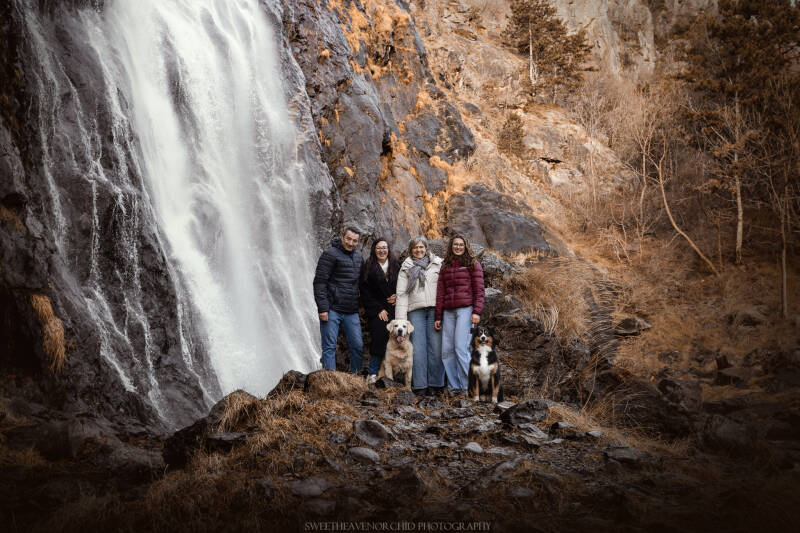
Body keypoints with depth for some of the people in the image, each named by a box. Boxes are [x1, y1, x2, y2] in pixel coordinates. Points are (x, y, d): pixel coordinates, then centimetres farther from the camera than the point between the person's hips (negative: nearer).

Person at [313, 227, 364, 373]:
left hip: (351, 312, 6)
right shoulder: (330, 254, -7)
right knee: (329, 347, -3)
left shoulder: (358, 257, 15)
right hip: (332, 310, -6)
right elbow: (319, 282, -11)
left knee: (358, 346, 5)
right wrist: (322, 308, -17)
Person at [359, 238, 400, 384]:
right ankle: (373, 374, -4)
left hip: (394, 310, 2)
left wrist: (398, 297, -4)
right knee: (378, 340, -12)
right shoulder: (368, 268, 4)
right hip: (377, 312, -2)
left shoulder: (396, 266, 13)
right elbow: (365, 293, -1)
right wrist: (378, 310, -8)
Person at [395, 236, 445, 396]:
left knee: (436, 347, -3)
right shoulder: (406, 268, 12)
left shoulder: (438, 264, 11)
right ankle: (420, 384, 2)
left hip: (435, 309, 0)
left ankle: (434, 384, 4)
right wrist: (401, 318, -3)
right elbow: (401, 293, 5)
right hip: (415, 311, 0)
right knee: (418, 348, -2)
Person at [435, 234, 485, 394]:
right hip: (448, 312, 5)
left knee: (461, 348, -14)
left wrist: (477, 311, -11)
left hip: (466, 309, -5)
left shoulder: (473, 264, 5)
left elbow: (478, 289, -1)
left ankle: (469, 386, -8)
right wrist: (438, 316, 12)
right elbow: (440, 292, 17)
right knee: (447, 350, 1)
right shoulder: (445, 266, 18)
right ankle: (455, 386, 7)